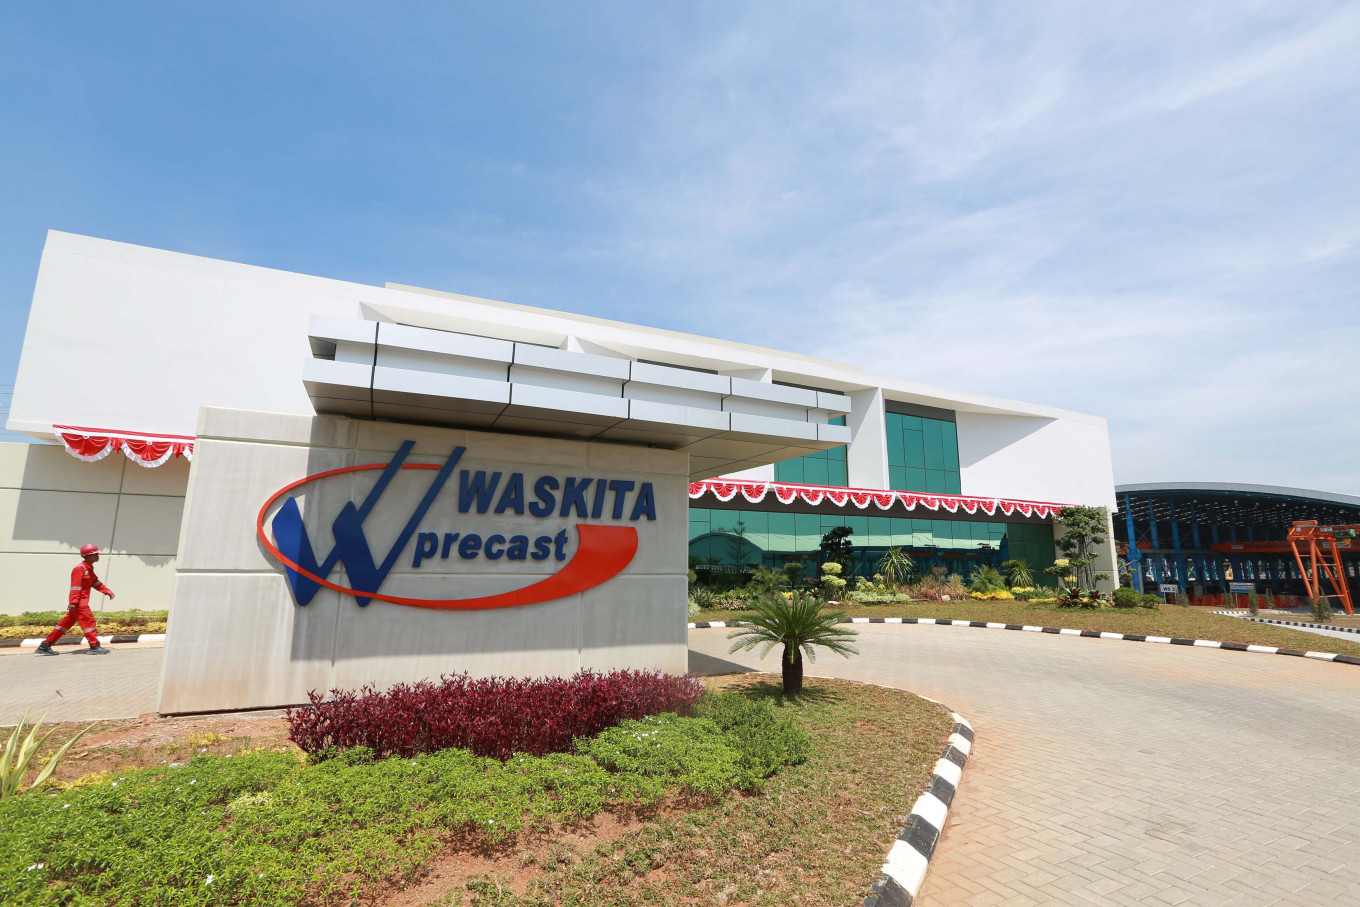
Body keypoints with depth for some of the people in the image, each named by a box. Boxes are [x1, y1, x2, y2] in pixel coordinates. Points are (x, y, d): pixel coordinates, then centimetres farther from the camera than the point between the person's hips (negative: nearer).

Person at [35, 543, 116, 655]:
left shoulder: (89, 569, 16)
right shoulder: (80, 568, -16)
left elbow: (96, 583, 15)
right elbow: (75, 586, -20)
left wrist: (107, 591, 5)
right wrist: (73, 602, -24)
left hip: (82, 601, 10)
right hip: (79, 601, -10)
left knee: (66, 623, 14)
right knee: (88, 621, -8)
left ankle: (45, 646, 21)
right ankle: (95, 647, -6)